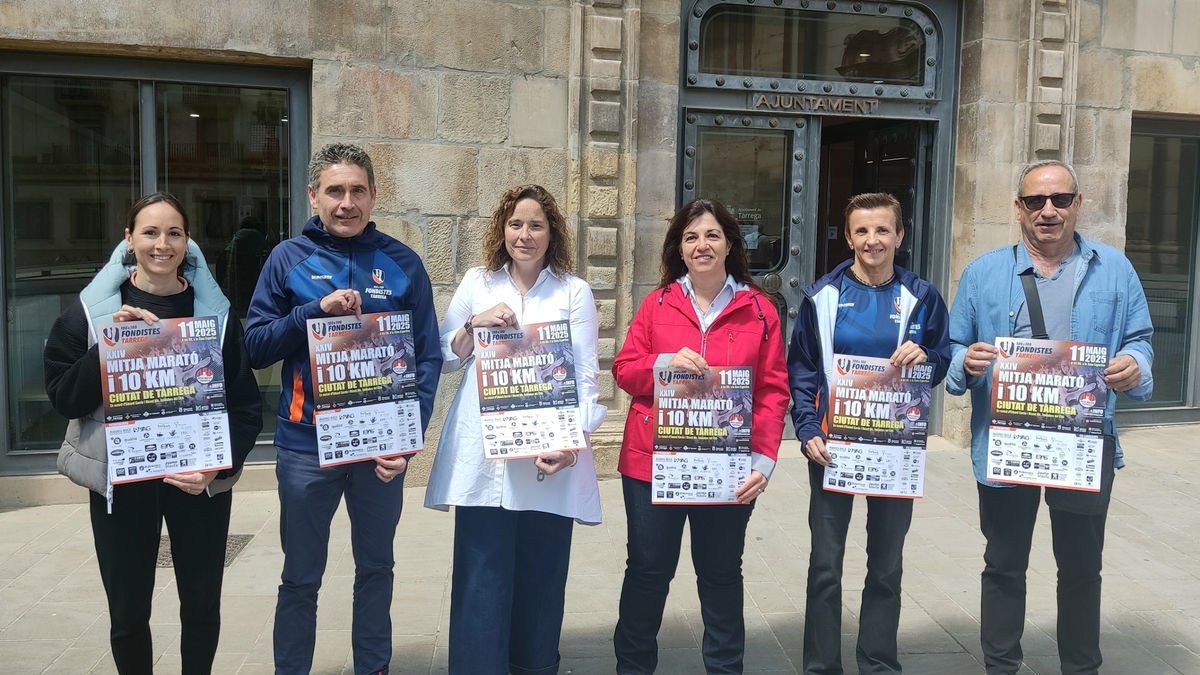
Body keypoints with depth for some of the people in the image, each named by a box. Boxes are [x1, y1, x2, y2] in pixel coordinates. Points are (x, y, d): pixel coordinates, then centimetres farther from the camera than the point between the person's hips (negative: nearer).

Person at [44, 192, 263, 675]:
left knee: (202, 606, 10)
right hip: (118, 478, 0)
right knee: (128, 614, 9)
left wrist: (219, 465, -14)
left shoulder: (215, 310, -2)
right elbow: (63, 398, -5)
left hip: (198, 477, 0)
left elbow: (246, 404, -1)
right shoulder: (92, 308, -1)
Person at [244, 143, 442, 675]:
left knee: (376, 568, 17)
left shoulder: (402, 262, -1)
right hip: (306, 445, -1)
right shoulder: (289, 258, -1)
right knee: (301, 578, 12)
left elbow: (428, 356, -1)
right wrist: (317, 309, -19)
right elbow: (254, 346, -4)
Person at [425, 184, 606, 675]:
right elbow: (443, 359, 12)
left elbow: (586, 378, -1)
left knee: (540, 578, 7)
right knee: (482, 582, 0)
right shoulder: (477, 282, 10)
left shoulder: (574, 292, 4)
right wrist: (475, 323, -6)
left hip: (549, 459, -1)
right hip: (482, 460, 1)